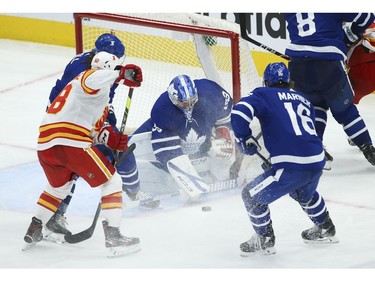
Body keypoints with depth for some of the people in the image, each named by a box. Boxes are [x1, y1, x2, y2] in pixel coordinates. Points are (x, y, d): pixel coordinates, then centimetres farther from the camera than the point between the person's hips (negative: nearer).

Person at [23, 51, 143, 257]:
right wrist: (121, 74, -33)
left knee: (60, 186, 34)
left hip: (45, 143, 9)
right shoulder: (90, 77, 4)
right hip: (70, 141, -9)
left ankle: (34, 231, 36)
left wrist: (109, 138, 11)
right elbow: (94, 80, -26)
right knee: (112, 181, 0)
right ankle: (113, 236, -9)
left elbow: (91, 130, 26)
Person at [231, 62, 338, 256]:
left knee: (252, 195, 11)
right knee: (304, 193, 39)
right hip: (317, 163, 7)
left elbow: (239, 112, -12)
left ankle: (264, 240, 19)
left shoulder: (263, 95, 4)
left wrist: (245, 139, 4)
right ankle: (325, 230, 50)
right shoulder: (303, 100, 23)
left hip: (292, 167, -7)